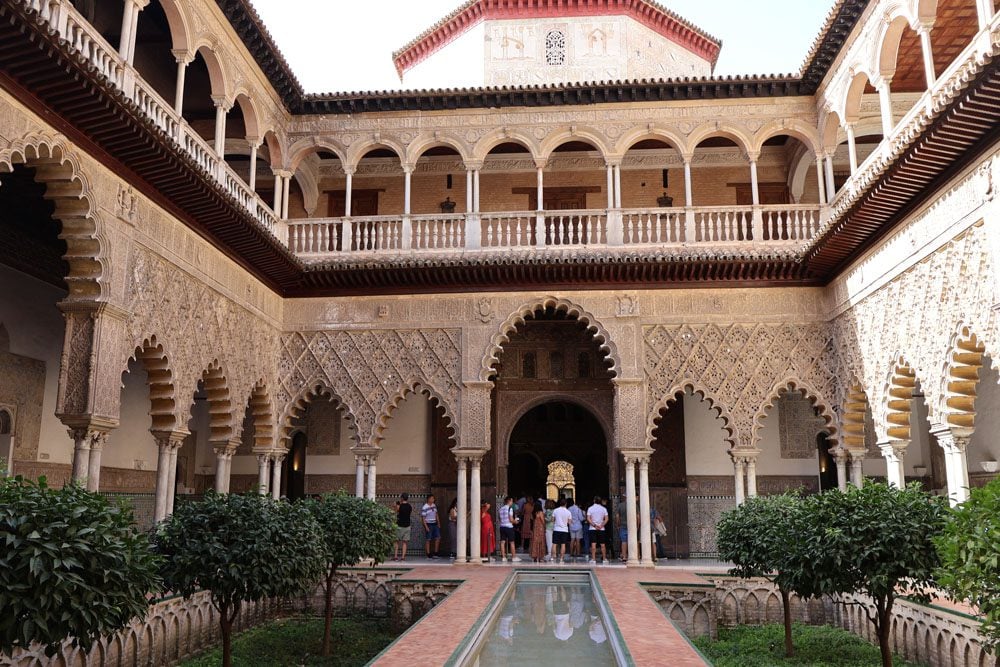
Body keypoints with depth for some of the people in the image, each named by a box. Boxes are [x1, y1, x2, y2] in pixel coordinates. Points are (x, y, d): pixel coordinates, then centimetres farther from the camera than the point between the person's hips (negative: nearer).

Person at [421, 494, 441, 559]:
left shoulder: (434, 505, 7)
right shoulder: (424, 508, -13)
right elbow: (423, 518, -13)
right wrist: (426, 527, -18)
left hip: (435, 524, 7)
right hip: (428, 524, -7)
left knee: (438, 538, 2)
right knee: (429, 540, -1)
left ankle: (435, 553, 10)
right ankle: (429, 554, 6)